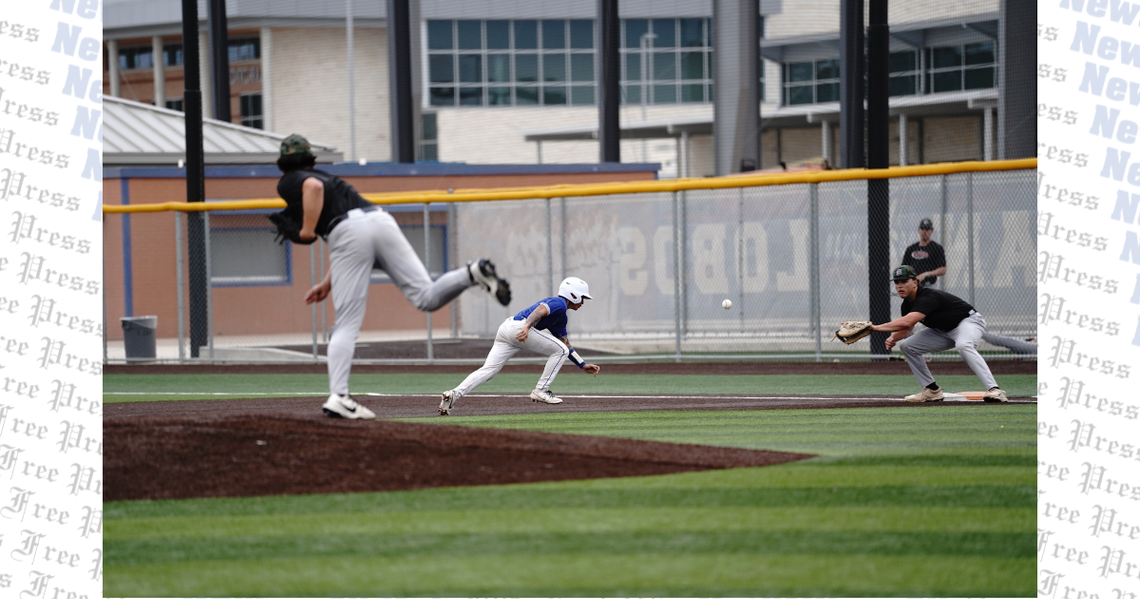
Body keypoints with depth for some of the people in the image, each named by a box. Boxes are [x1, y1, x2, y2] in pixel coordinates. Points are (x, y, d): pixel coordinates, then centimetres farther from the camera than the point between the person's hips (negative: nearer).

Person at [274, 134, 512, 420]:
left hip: (348, 232, -5)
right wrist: (327, 284, 36)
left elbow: (314, 186, -11)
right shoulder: (327, 177, 38)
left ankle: (338, 397, -12)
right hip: (381, 221, 5)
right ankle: (473, 274, -25)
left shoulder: (289, 182, 17)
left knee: (346, 325, -3)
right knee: (426, 297, -1)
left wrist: (307, 231, -3)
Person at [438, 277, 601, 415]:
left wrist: (583, 365, 36)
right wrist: (527, 326, -35)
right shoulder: (559, 303, 2)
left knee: (488, 370, -6)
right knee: (560, 351, 0)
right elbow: (540, 309, -18)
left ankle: (455, 394, -23)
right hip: (518, 326, -9)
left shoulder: (561, 319, 32)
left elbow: (566, 346, 39)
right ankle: (540, 391, -4)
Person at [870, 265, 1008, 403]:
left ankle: (994, 390, -47)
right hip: (943, 331, 10)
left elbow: (907, 322, -44)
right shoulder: (908, 303, -3)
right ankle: (932, 390, 7)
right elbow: (907, 328, 7)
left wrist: (876, 327, -43)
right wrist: (893, 338, -16)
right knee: (906, 346, 2)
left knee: (963, 345, -41)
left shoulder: (928, 297, -32)